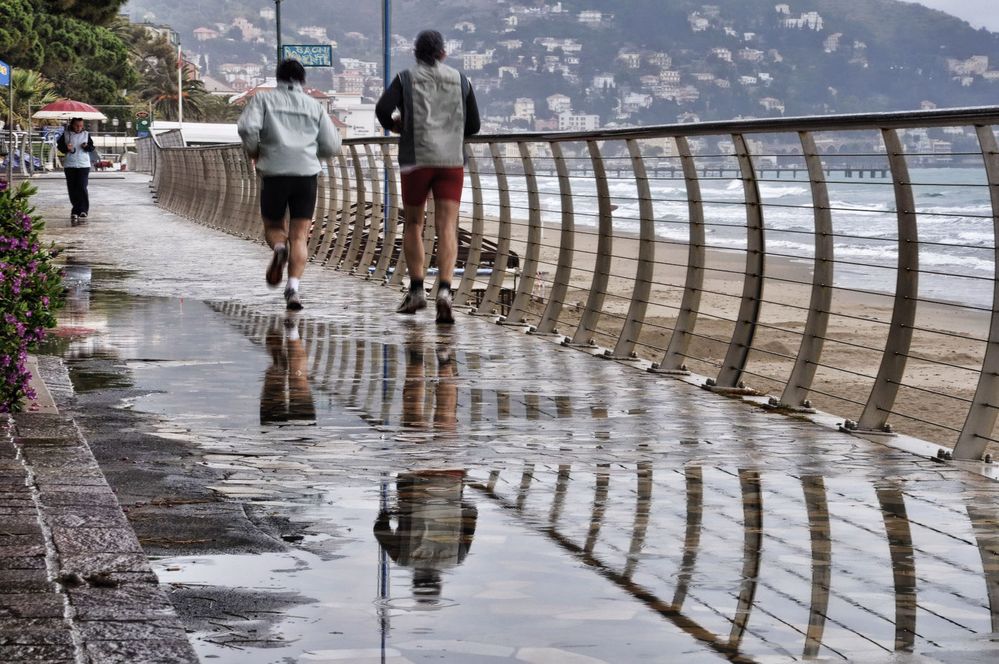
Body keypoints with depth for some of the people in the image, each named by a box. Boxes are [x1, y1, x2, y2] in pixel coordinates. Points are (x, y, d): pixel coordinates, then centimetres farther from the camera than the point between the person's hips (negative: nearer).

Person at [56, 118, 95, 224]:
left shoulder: (86, 134, 4)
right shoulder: (66, 134, 3)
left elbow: (92, 147, 7)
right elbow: (59, 145, 6)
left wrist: (87, 146, -15)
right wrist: (66, 148, -15)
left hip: (83, 165, -2)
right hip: (69, 165, 2)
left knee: (82, 188, -13)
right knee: (72, 189, 5)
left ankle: (81, 211, -13)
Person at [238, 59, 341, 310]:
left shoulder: (263, 100, 8)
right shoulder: (314, 106, 13)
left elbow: (247, 127, -10)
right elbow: (331, 146, 10)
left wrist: (253, 151, 7)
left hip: (274, 173, -1)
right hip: (307, 174, 1)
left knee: (273, 228, 19)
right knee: (299, 237, 1)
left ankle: (278, 249, -15)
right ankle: (293, 287, -17)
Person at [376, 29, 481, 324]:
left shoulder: (405, 79, 5)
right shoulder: (461, 81, 12)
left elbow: (383, 110, -9)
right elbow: (473, 126, 14)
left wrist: (394, 125, 13)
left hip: (417, 159, -1)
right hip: (452, 160, 1)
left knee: (413, 224, 16)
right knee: (447, 229, -6)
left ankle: (416, 291, 10)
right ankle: (444, 292, -25)